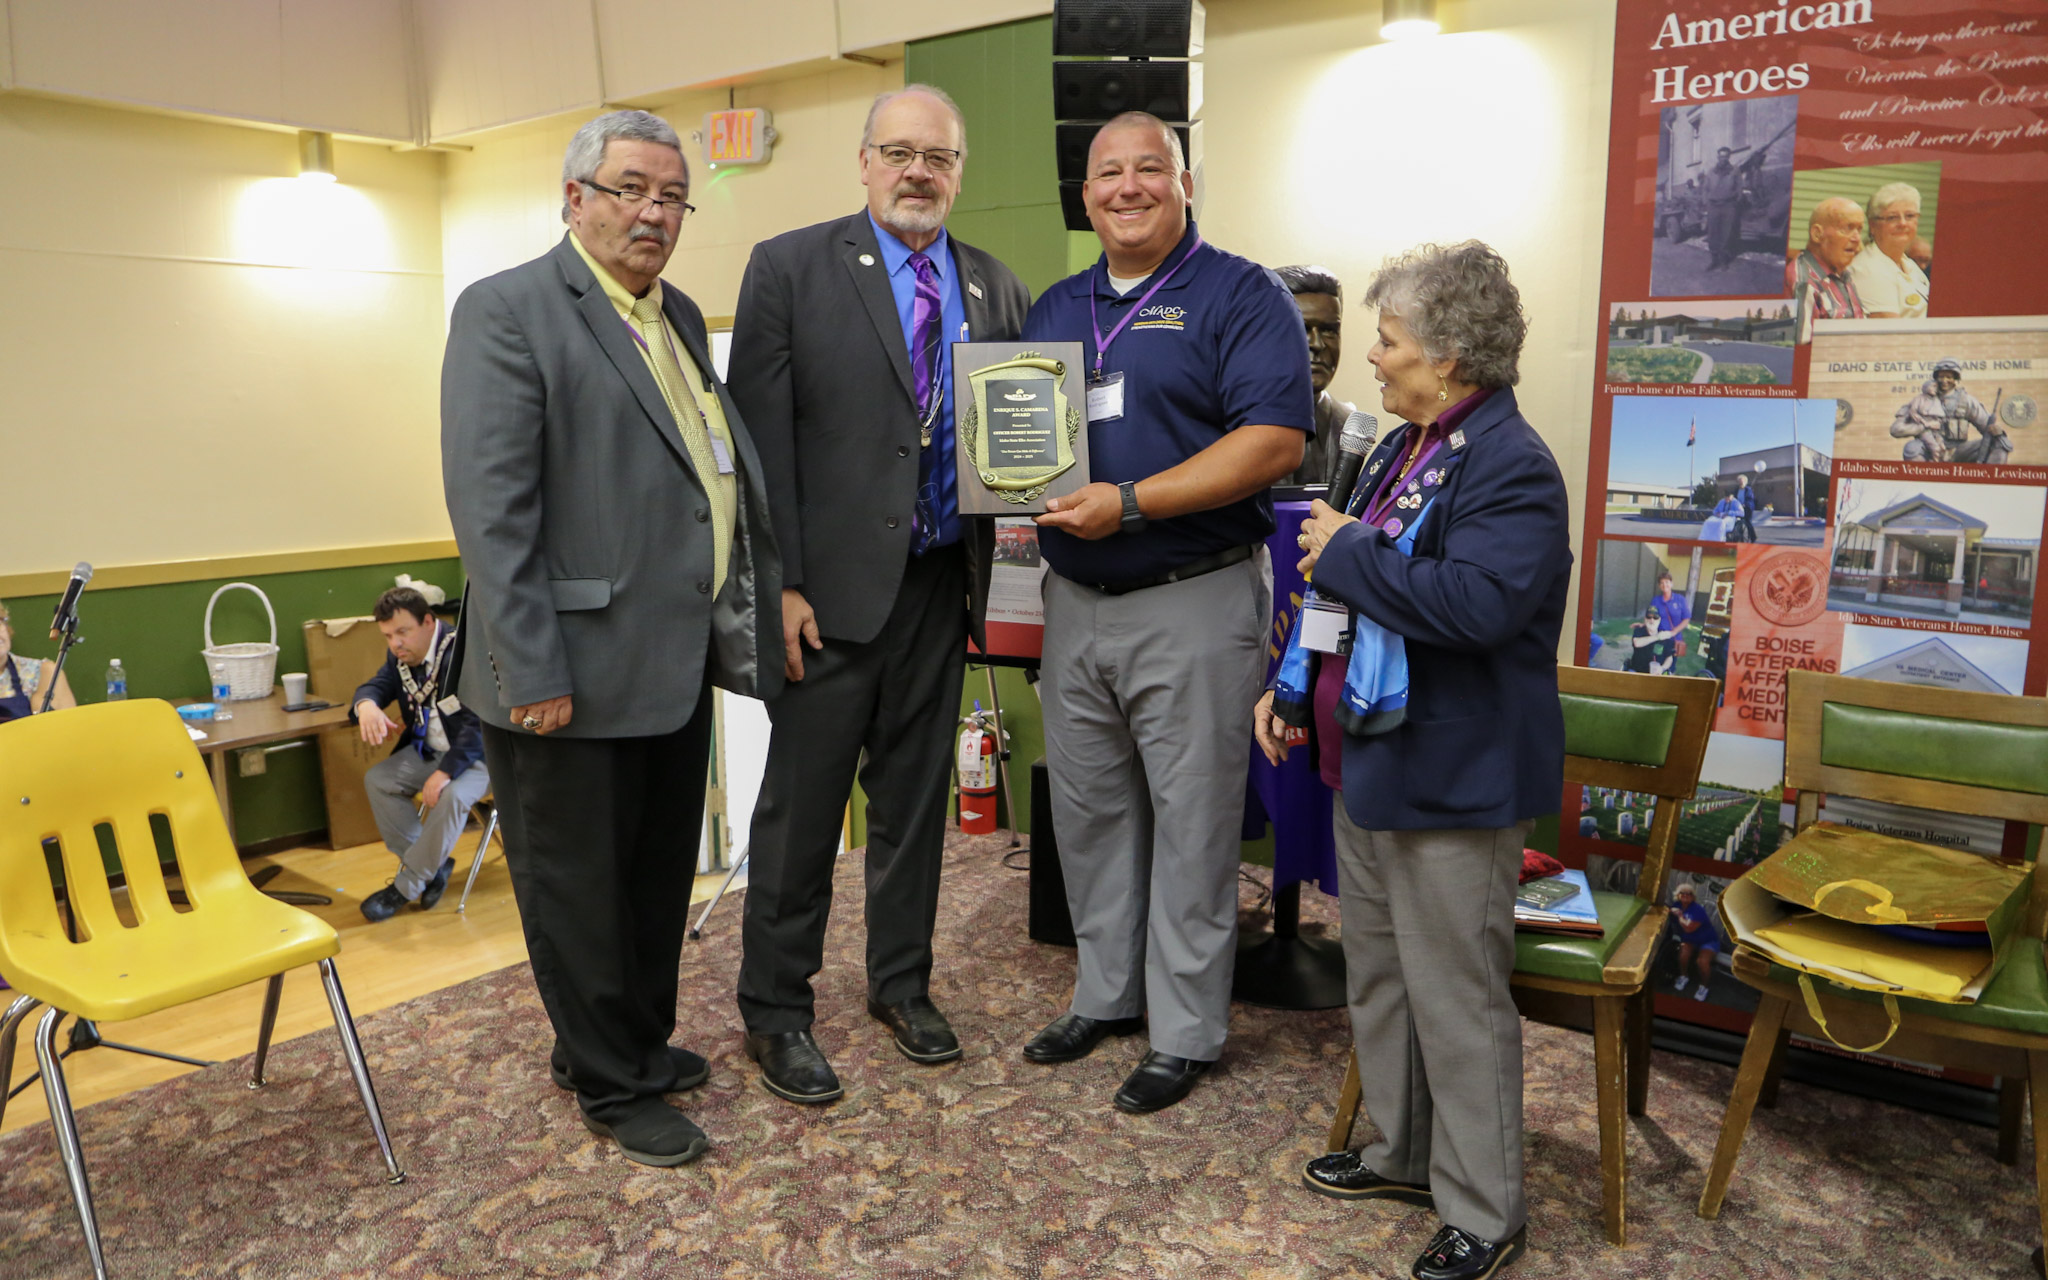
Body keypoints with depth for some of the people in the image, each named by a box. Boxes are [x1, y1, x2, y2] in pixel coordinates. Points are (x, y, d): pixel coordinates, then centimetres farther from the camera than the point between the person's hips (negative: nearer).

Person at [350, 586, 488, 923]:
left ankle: (407, 885, -15)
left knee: (451, 795, -34)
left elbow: (478, 723, -29)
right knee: (377, 780, -11)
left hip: (476, 753, -8)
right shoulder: (399, 656, 3)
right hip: (427, 749, 8)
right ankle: (431, 867, -3)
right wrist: (366, 705, -24)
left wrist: (445, 772, -36)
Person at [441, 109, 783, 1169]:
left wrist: (756, 609, 11)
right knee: (578, 887, 9)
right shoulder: (506, 310, -10)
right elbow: (491, 504, -17)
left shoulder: (680, 317, 15)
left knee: (660, 876, 20)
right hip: (576, 672, -8)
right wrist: (532, 670, -20)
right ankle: (612, 1087, 26)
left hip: (678, 665, 8)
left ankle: (638, 1041, 40)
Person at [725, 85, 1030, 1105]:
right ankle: (774, 1013, 21)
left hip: (941, 583, 5)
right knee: (801, 807, 5)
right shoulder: (789, 268, -3)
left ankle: (902, 984, 33)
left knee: (915, 796, 15)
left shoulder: (995, 289, 11)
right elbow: (760, 437, -8)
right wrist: (780, 584, -14)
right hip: (832, 587, -4)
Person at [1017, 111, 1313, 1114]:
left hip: (1195, 603, -6)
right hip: (1075, 603, 6)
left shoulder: (1240, 297, -5)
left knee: (1191, 823, 4)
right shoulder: (1055, 307, 15)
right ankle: (1105, 995, 33)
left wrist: (1130, 502, -23)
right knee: (1088, 813, 15)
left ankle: (1184, 1033, 19)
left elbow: (1275, 439, -16)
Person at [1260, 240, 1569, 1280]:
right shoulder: (1402, 450, 11)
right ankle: (1404, 1154, 40)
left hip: (1452, 783, -10)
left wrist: (1346, 551, -22)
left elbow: (1477, 603, -32)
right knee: (1376, 975, 21)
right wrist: (1292, 686, 14)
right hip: (1370, 763, 10)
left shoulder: (1510, 467, -17)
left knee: (1457, 999, 3)